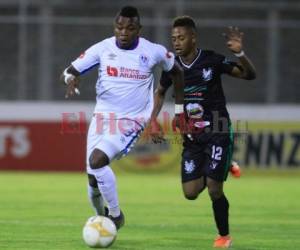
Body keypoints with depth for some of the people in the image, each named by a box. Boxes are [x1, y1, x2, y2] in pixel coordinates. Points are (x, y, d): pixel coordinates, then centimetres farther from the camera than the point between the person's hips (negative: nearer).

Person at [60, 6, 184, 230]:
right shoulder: (103, 48, -4)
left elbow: (176, 71, 12)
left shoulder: (153, 52, -6)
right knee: (93, 178, 3)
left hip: (131, 121, -3)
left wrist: (179, 111, 13)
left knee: (97, 160, -27)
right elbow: (70, 71, -2)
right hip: (102, 117, 4)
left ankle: (115, 214, -8)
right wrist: (70, 79, -27)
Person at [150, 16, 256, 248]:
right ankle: (221, 168, 29)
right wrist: (153, 122, 8)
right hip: (191, 137, 4)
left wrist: (240, 54, -23)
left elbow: (249, 75, -5)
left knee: (214, 188, -13)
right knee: (191, 193, -3)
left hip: (217, 132, -4)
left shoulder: (212, 60, -11)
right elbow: (160, 93, 20)